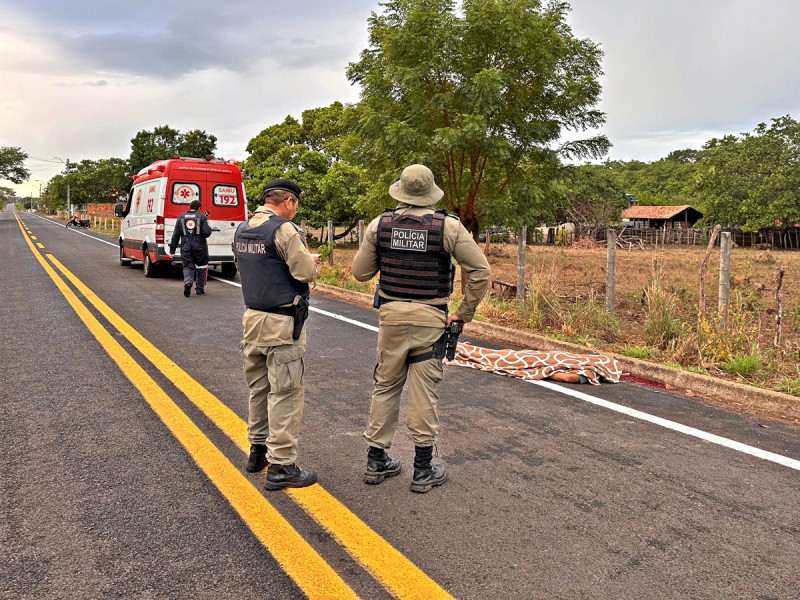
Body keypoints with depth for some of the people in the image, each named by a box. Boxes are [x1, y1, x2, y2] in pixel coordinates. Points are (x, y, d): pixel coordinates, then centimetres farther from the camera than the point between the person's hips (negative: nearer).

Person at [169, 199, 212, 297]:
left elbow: (175, 235, 8)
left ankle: (187, 282, -24)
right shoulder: (202, 217, 0)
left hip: (185, 247, 2)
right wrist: (209, 230, 14)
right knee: (201, 266, 14)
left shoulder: (181, 217, 10)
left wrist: (172, 250, 11)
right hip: (199, 247, -2)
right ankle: (200, 289, 17)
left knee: (188, 266, 7)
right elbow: (207, 232, -11)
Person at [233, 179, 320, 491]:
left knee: (259, 387, 19)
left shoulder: (242, 230, 10)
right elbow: (306, 273, -19)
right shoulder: (284, 230, -15)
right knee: (285, 393, -2)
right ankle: (281, 466, 3)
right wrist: (311, 261, 4)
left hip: (252, 318, 8)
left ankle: (258, 450, 32)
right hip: (281, 323, -8)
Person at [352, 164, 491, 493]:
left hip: (391, 314, 2)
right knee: (424, 391, 4)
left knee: (386, 386, 14)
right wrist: (465, 312, 2)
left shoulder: (380, 224, 0)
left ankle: (376, 461, 23)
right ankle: (423, 470, 14)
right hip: (430, 318, -2)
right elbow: (480, 271, -6)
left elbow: (360, 272, 4)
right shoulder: (448, 226, -6)